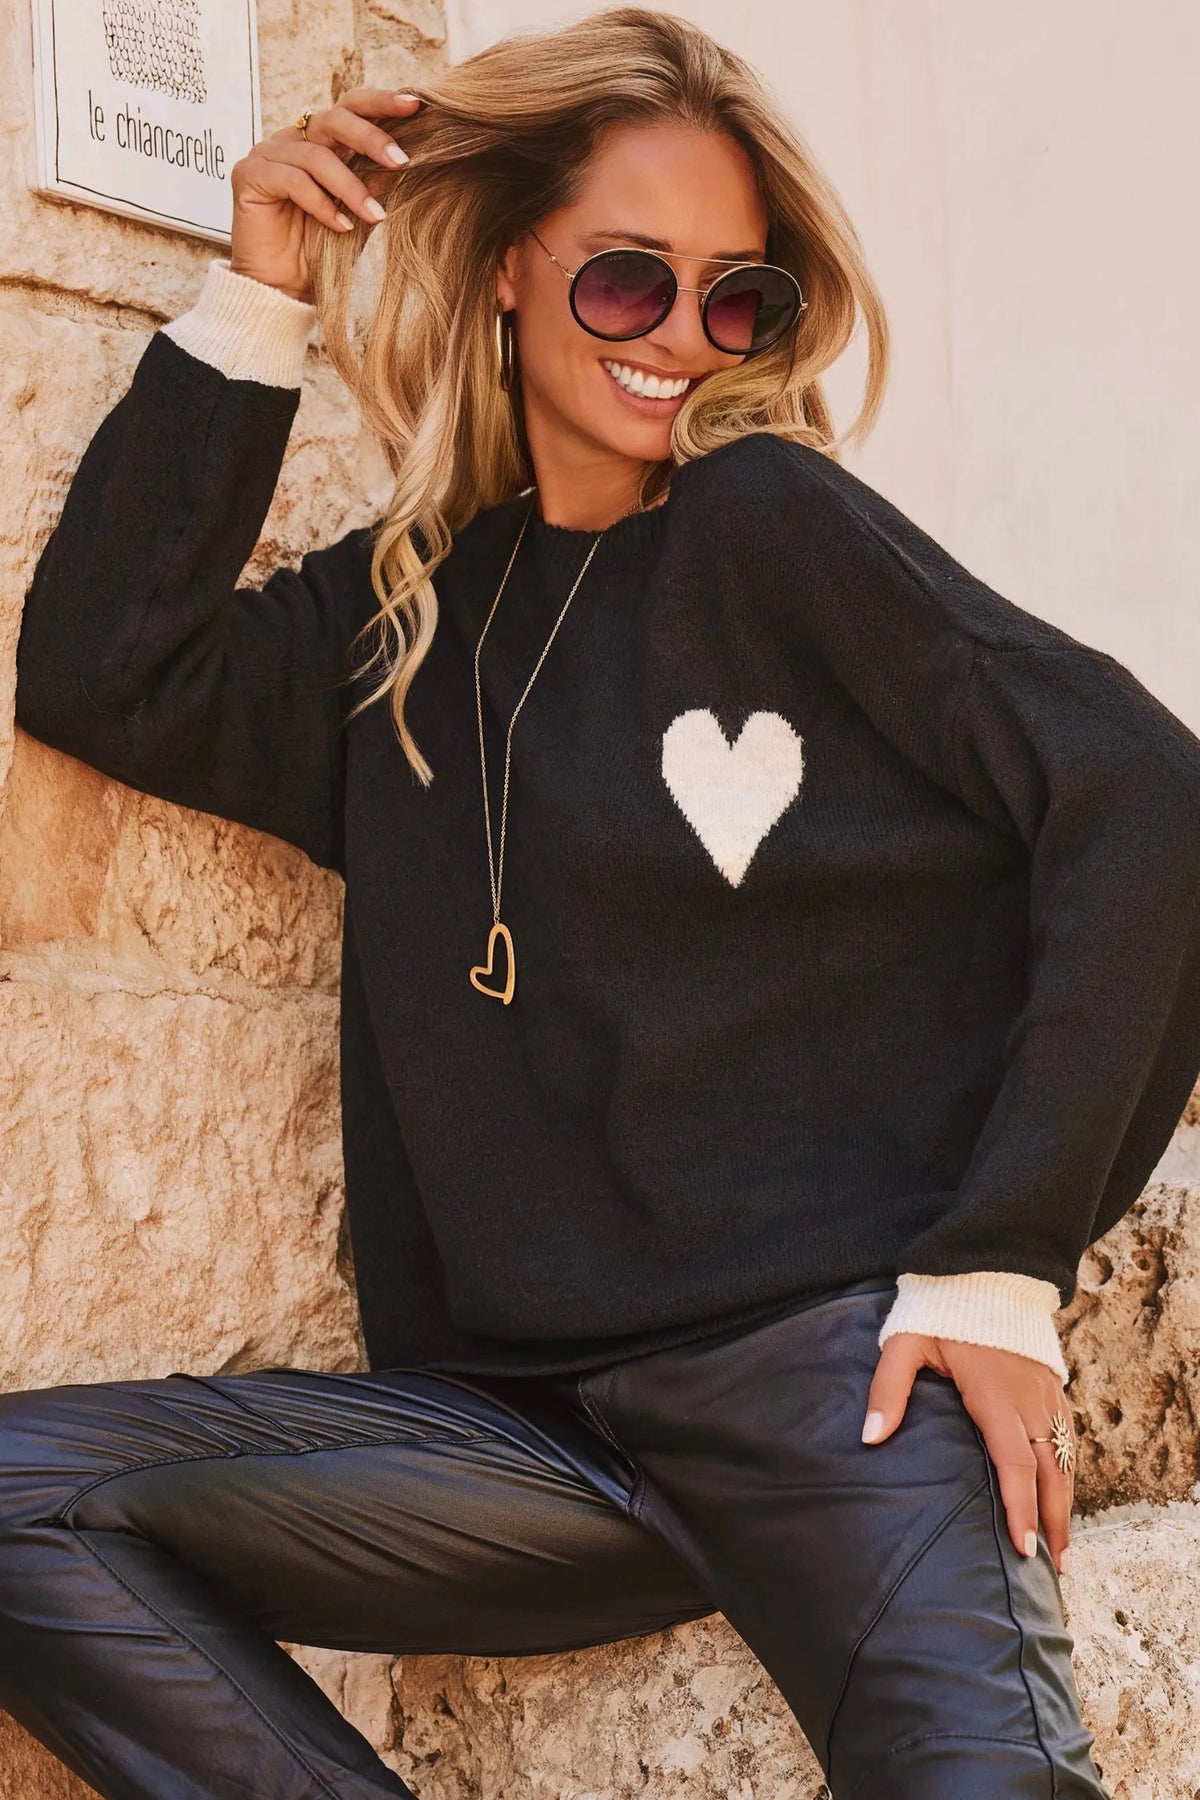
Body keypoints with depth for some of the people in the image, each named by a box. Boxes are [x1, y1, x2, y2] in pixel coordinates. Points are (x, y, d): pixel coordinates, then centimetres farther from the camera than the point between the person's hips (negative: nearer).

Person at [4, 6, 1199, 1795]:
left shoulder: (770, 522, 1)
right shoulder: (414, 606, 16)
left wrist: (1003, 1263, -9)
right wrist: (258, 298, 3)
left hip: (833, 1368, -5)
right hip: (531, 1420, 6)